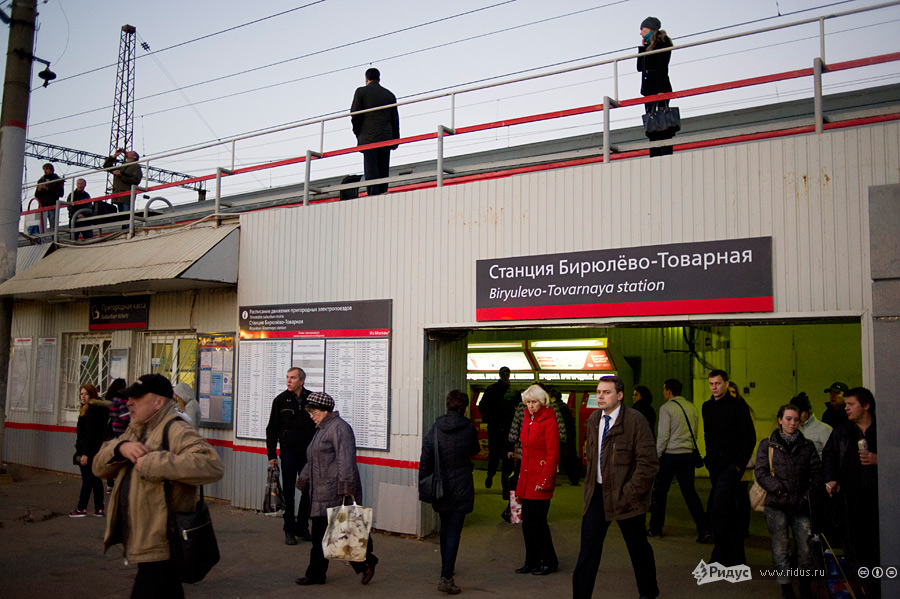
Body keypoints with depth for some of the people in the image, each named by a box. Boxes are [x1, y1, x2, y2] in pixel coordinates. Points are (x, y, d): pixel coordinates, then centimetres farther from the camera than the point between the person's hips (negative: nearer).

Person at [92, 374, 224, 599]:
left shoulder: (175, 430, -17)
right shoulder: (136, 432, 15)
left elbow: (212, 465, -33)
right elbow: (99, 467, 11)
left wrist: (153, 463, -31)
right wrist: (120, 448, -11)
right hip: (145, 545, 9)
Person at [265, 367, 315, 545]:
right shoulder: (280, 400, -1)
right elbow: (272, 429, 3)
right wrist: (271, 455, -2)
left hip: (308, 454, 1)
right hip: (288, 454, -1)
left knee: (308, 492, 6)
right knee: (289, 493, 4)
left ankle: (302, 527, 22)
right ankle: (290, 530, 15)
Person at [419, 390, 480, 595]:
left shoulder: (435, 428, -2)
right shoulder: (469, 428, -8)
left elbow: (425, 458, -7)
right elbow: (475, 451, 10)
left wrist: (422, 483, -2)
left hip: (440, 485, 3)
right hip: (461, 486, -3)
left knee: (445, 527, 21)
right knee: (454, 531, -2)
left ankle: (446, 568, 37)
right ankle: (446, 577, -9)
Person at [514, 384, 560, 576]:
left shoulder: (549, 422, -12)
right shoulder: (527, 420, 11)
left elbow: (553, 455, -15)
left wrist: (544, 481, -17)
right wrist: (522, 475, 15)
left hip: (540, 480, -8)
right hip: (526, 478, 8)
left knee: (538, 522, -1)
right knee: (527, 523, 11)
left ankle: (550, 562, 15)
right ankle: (532, 562, 22)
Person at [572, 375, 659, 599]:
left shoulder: (635, 420, -15)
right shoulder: (594, 419, 6)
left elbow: (649, 463, -17)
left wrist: (628, 493, -19)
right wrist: (590, 484, 12)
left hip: (625, 496, -5)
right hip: (597, 494, 5)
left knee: (638, 547, 13)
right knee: (588, 547, 4)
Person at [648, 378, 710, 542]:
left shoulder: (666, 407, -10)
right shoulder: (691, 407, 9)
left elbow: (663, 435, -13)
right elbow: (695, 432, 14)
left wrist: (656, 455, -6)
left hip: (670, 455, -5)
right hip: (688, 455, 6)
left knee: (660, 492, 7)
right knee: (689, 491, 8)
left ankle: (656, 528, 15)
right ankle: (704, 530, -1)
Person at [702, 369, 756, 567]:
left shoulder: (738, 406, -6)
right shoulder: (707, 407, 12)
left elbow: (750, 437, -6)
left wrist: (739, 464, -11)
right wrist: (710, 458, 12)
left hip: (732, 465, -6)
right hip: (716, 466, 6)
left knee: (717, 508, -16)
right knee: (730, 511, 12)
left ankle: (720, 556, -7)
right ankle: (736, 557, 20)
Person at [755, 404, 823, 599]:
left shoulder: (807, 445, 11)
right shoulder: (767, 445, 4)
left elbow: (817, 472, 10)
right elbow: (761, 473, -2)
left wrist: (810, 491, -3)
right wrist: (780, 490, -10)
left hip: (801, 504, 2)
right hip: (777, 504, -1)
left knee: (806, 547, 0)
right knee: (780, 548, 3)